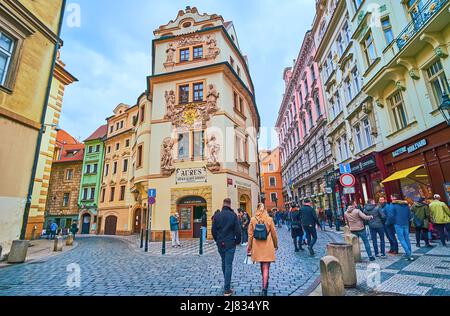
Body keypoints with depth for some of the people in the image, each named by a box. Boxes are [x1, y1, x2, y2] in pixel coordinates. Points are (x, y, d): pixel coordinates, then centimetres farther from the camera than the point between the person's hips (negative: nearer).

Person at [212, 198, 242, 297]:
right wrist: (238, 241, 5)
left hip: (220, 244, 4)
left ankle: (227, 285, 36)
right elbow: (238, 230, -11)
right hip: (230, 244, -4)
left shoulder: (217, 216, -1)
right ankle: (227, 289, 5)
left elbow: (213, 230, 2)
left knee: (224, 263, 21)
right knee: (228, 265, 2)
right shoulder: (233, 215, -11)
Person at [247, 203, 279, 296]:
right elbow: (274, 234, 1)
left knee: (262, 266, 21)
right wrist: (276, 245, 15)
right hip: (267, 246, -2)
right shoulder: (269, 219, -7)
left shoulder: (253, 220, -5)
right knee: (266, 267, 3)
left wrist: (249, 247, 9)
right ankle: (264, 288, -4)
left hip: (257, 246, 2)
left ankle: (265, 283, 39)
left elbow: (250, 234, -1)